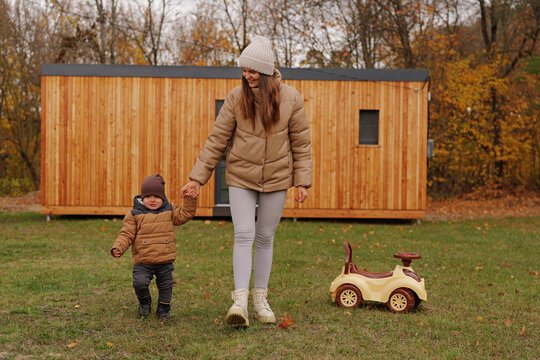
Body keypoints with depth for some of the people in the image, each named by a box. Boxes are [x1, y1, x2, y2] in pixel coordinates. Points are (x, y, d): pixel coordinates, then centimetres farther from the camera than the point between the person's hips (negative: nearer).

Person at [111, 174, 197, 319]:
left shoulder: (169, 211, 7)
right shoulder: (134, 215, -1)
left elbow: (185, 214, 6)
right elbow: (126, 234, -3)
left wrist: (189, 201, -7)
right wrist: (118, 248, -17)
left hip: (165, 261, 2)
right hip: (143, 262, -2)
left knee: (166, 285, 8)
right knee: (139, 283, -16)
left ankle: (163, 309, 30)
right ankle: (144, 302, 15)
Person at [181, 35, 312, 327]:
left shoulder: (291, 99, -5)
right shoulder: (236, 98, -6)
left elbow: (301, 143, 1)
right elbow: (217, 139, -3)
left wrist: (302, 181, -2)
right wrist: (197, 177, -6)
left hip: (275, 178, 1)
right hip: (241, 177, -1)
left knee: (265, 238, 9)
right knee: (243, 235, -10)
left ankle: (260, 298, 20)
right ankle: (240, 299, -12)